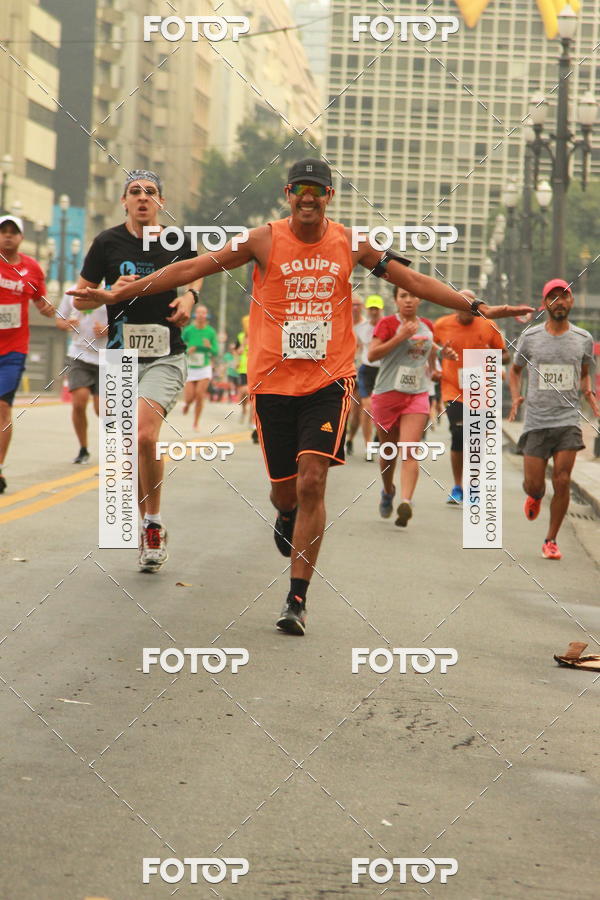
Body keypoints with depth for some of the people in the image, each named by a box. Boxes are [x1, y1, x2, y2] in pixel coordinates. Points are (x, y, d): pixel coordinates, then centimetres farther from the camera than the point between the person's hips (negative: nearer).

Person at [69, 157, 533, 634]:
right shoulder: (264, 240, -1)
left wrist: (477, 307, 7)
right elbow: (191, 268, 0)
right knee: (286, 491, 5)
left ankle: (298, 597, -6)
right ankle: (287, 514, 45)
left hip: (329, 380, 0)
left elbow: (413, 280, 10)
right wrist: (118, 294, -2)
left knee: (312, 483, -13)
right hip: (273, 381, 0)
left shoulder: (349, 243, 4)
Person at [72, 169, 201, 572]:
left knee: (144, 434, -24)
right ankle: (151, 533, 23)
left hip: (166, 357, -2)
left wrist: (190, 295, 4)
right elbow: (79, 297, 7)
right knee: (133, 447, 5)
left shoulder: (177, 240, 3)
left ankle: (154, 523, -6)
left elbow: (195, 272, 25)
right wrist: (113, 293, -11)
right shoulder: (108, 242, 1)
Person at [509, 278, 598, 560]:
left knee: (562, 481, -7)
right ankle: (535, 496, 39)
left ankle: (551, 540, 8)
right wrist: (515, 397, -2)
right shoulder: (530, 337, 1)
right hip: (536, 420, 0)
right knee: (533, 484, -1)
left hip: (568, 420, 0)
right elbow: (515, 370, 15)